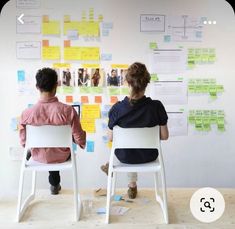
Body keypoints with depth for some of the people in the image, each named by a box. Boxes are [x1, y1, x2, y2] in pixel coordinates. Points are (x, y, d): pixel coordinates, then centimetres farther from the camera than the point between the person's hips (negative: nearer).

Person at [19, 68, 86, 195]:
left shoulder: (26, 114, -24)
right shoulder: (68, 110, -28)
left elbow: (23, 142, -11)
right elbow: (79, 139, -18)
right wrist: (83, 143, 7)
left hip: (39, 157, 1)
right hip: (62, 156, -1)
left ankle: (55, 183, 54)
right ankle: (54, 183, 49)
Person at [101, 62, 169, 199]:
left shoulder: (117, 108, -23)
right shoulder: (157, 106, -24)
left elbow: (111, 138, -11)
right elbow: (165, 136, -14)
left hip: (125, 157, 0)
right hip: (149, 157, 0)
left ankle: (133, 185, 52)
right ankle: (132, 185, 48)